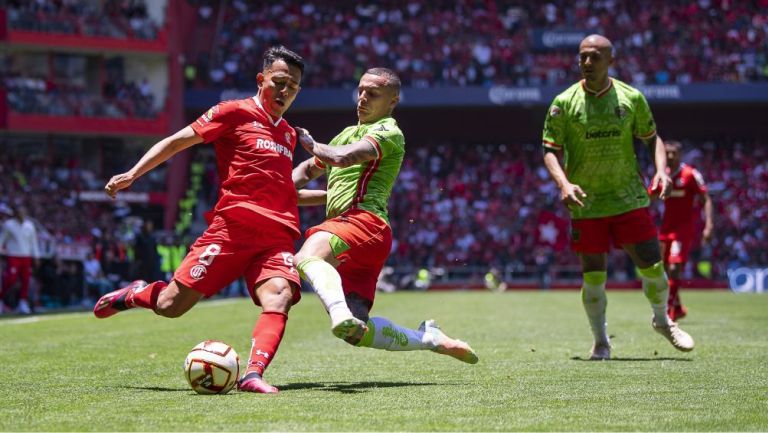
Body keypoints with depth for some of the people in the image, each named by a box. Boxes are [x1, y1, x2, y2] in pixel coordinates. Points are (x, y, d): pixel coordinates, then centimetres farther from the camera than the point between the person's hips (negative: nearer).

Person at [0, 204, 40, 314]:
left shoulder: (30, 225, 9)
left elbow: (33, 242, 15)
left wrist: (36, 257, 12)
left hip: (26, 257, 4)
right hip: (13, 256, -4)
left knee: (26, 280, 0)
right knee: (11, 279, -13)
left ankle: (23, 303, 7)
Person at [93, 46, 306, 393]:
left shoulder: (288, 134, 24)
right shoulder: (235, 112, 4)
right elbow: (177, 141, 3)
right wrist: (133, 174, -5)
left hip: (277, 237, 5)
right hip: (233, 226, -4)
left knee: (279, 299, -27)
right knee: (170, 306, -5)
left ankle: (253, 375, -40)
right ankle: (134, 294, 28)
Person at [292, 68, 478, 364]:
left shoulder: (388, 131, 3)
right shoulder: (348, 133, 31)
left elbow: (342, 158, -16)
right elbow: (308, 170, 39)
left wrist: (311, 144, 3)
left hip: (363, 221, -9)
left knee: (306, 258, -39)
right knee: (358, 333, -1)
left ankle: (342, 314, -66)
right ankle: (431, 339, 12)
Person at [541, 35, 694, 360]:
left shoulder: (631, 98, 1)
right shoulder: (564, 103, -4)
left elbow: (652, 138, 12)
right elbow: (550, 150, -2)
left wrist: (661, 170, -6)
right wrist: (564, 184, -20)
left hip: (629, 197, 1)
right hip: (586, 202, -1)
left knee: (651, 263, -1)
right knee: (593, 274, 0)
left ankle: (662, 321, 26)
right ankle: (600, 342, 17)